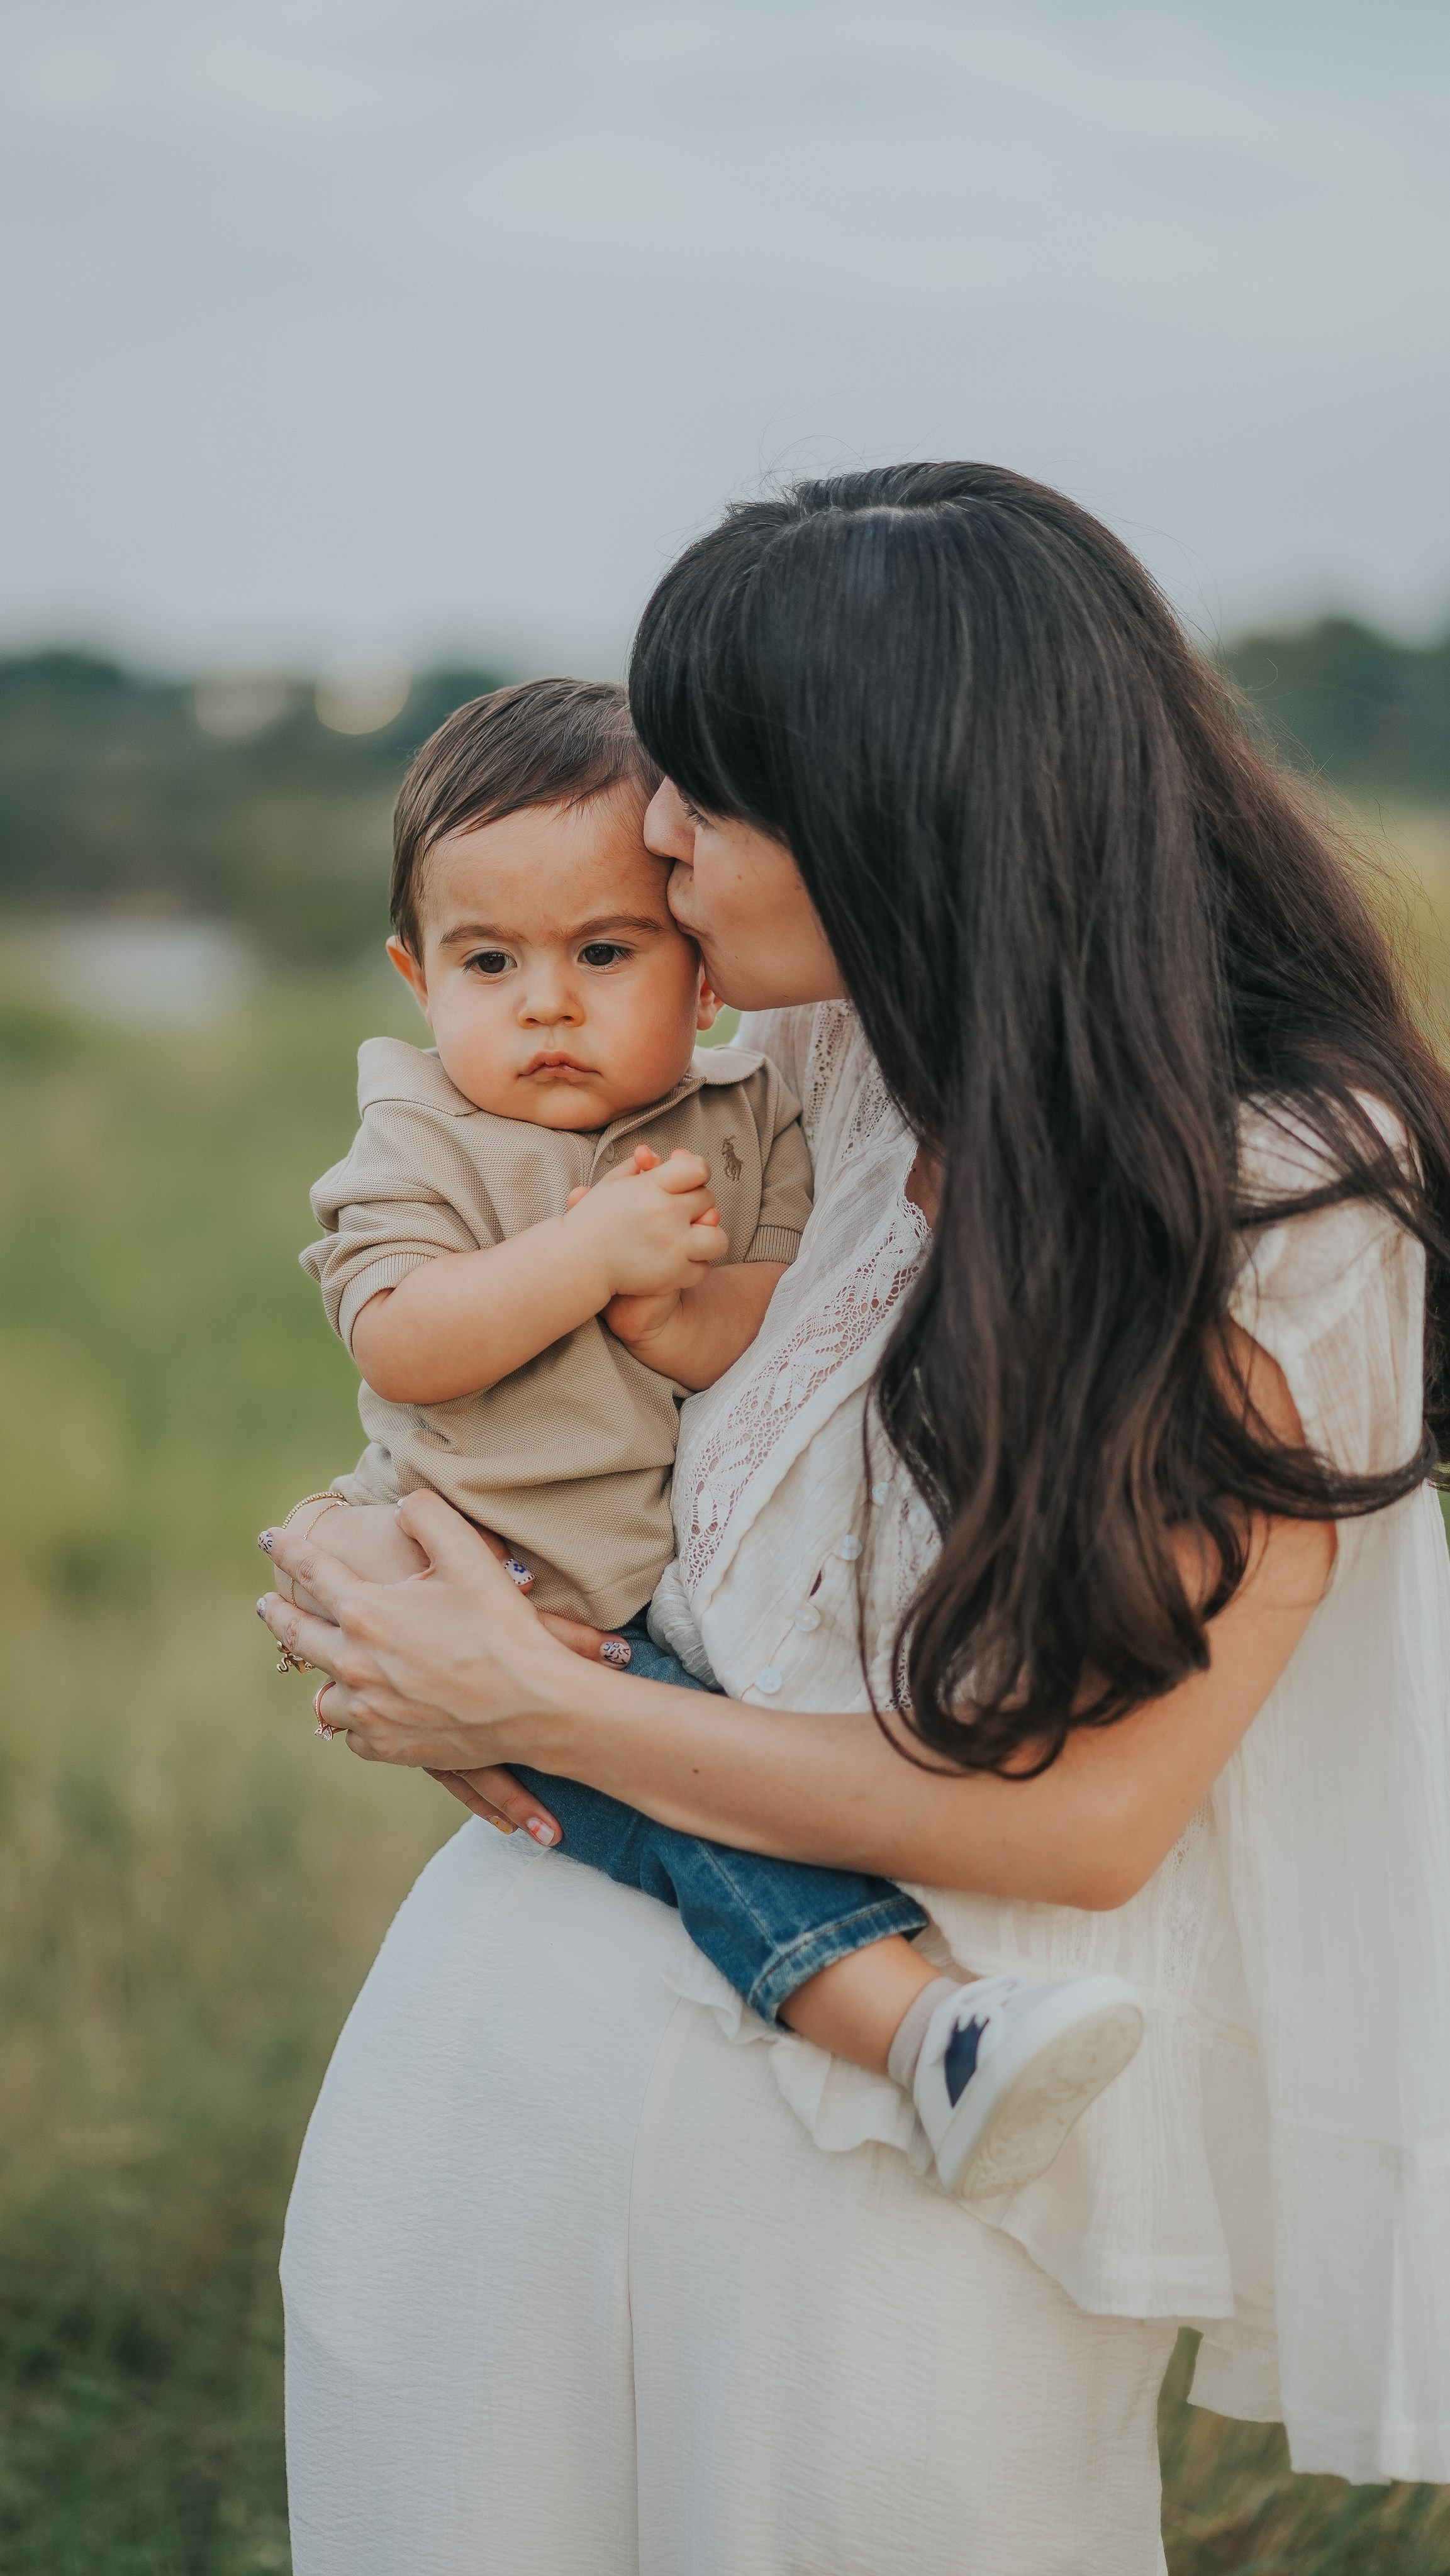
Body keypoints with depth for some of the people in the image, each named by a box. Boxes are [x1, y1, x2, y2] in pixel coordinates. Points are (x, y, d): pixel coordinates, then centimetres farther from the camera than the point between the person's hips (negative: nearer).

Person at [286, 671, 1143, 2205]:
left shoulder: (752, 1124, 9)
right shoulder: (422, 1144, 3)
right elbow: (399, 1347, -12)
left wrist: (680, 1307, -18)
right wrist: (591, 1251, -18)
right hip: (533, 1604, -5)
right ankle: (921, 2028, -44)